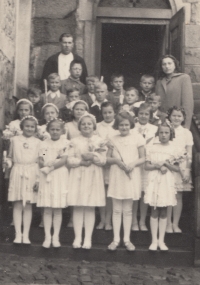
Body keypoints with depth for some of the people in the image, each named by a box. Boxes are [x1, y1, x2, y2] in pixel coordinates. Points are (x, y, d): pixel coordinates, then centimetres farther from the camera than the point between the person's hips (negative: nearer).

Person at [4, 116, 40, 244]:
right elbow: (10, 156, 11)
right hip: (17, 172, 0)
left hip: (31, 174, 0)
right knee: (17, 205, 1)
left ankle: (26, 234, 8)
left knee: (28, 205, 3)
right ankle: (18, 234, 7)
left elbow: (39, 161, 4)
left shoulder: (37, 142, 5)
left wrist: (38, 179, -2)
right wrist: (8, 162, -13)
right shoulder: (14, 140, 6)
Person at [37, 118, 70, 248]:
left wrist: (50, 167, -14)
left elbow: (64, 160, -8)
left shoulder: (65, 143, 1)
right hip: (46, 177, 2)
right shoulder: (44, 144, 10)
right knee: (47, 209, 3)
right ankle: (47, 236, 10)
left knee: (58, 209, 3)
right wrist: (55, 161, -15)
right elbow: (41, 162, 2)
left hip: (60, 177, -2)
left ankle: (56, 237, 11)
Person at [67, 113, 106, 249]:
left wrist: (92, 157, -15)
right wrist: (81, 161, -14)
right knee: (78, 207, 0)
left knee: (90, 207, 2)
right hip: (78, 176, 0)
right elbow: (70, 160, 0)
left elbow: (103, 160, -1)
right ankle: (78, 237, 8)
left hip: (94, 177, 0)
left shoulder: (99, 141, 7)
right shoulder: (75, 141, 7)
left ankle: (88, 238, 7)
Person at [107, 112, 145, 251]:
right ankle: (116, 239, 11)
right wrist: (116, 160, -12)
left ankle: (127, 239, 15)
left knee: (128, 210, 6)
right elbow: (108, 158, 8)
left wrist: (133, 164, -15)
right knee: (117, 210, 4)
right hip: (116, 176, 1)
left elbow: (142, 158, 3)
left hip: (132, 176, -1)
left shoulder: (137, 138, 1)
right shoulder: (113, 140, 5)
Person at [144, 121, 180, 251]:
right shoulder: (151, 146, 1)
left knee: (164, 212, 6)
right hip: (154, 180, -1)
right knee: (154, 211, 2)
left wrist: (167, 164, -13)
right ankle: (154, 240, 9)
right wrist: (158, 166, -16)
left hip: (167, 182, 1)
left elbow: (177, 168, 4)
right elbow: (147, 166, 0)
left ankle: (161, 240, 15)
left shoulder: (173, 148, 3)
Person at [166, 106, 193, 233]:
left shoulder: (186, 133, 6)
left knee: (179, 196, 4)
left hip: (182, 166, 1)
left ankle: (176, 224, 14)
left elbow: (189, 154, 6)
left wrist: (187, 170, -1)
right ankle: (168, 223, 10)